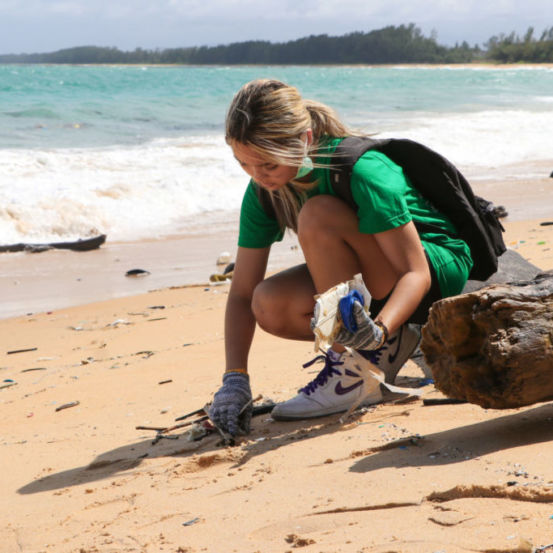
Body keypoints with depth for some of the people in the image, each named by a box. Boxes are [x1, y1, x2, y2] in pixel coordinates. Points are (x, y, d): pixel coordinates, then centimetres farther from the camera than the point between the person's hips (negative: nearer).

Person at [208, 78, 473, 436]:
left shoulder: (360, 170, -29)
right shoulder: (263, 191, -11)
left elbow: (415, 273, -29)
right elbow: (243, 294, -9)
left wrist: (380, 329, -48)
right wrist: (235, 378, -20)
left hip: (438, 271, -7)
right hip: (371, 282, 7)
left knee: (318, 215, -31)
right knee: (269, 305, -21)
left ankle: (354, 371, -24)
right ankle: (393, 345, -3)